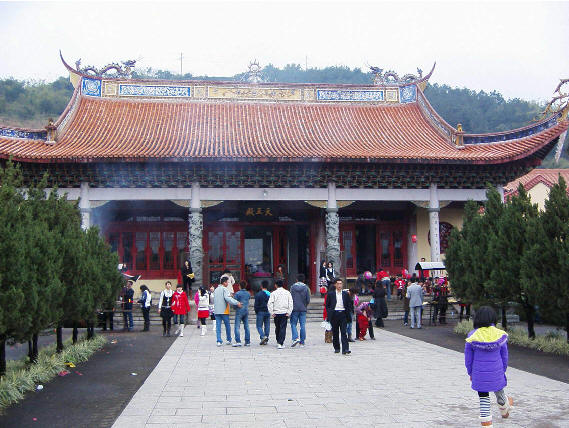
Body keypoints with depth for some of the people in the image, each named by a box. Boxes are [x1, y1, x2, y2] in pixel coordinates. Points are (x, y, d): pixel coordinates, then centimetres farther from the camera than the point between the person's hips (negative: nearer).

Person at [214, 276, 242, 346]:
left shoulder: (216, 289, 15)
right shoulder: (224, 289, -8)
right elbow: (227, 298, -23)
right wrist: (237, 303, -28)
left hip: (216, 311, 6)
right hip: (224, 311, -6)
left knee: (218, 326, 2)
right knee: (227, 325, 9)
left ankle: (219, 341, -5)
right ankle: (228, 340, 17)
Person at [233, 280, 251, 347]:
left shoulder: (237, 293, -9)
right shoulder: (248, 293, 8)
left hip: (239, 311, -6)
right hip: (246, 311, 6)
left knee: (237, 327, -5)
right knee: (246, 327, 8)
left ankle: (238, 341, -14)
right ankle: (248, 342, 8)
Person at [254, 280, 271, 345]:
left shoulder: (258, 294, -10)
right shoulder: (270, 294, 3)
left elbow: (256, 305, -9)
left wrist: (256, 312, 4)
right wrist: (270, 311, 14)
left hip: (260, 312, -4)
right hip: (268, 312, 4)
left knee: (259, 326, 4)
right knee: (267, 326, 9)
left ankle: (263, 337, -17)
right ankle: (266, 340, 9)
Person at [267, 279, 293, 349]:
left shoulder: (273, 293, -1)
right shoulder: (287, 292, 3)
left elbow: (270, 303, -8)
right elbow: (290, 303, -2)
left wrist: (271, 312, -3)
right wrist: (289, 312, -1)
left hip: (276, 313, 0)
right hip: (284, 313, 0)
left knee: (277, 328, 16)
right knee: (283, 328, -1)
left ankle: (279, 341, 27)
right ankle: (280, 343, -10)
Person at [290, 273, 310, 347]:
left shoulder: (292, 287, -1)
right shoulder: (306, 287, 2)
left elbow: (290, 298, -3)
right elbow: (308, 299, 0)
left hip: (294, 308, -1)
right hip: (303, 309, 2)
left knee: (293, 324, 5)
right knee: (303, 325, 5)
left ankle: (295, 338, -15)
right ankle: (302, 342, 6)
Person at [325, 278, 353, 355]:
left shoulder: (346, 294, 9)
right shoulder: (330, 294, 5)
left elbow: (349, 305, 13)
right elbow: (327, 305, 9)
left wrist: (348, 314, 1)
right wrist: (329, 313, -2)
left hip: (343, 314, 0)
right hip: (334, 314, 0)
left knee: (343, 332, -8)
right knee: (335, 332, 7)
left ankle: (345, 349, -14)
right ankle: (336, 348, 20)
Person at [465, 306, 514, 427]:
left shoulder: (472, 336, -11)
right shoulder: (500, 335, -7)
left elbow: (468, 358, -3)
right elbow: (504, 356, 3)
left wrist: (470, 373, 10)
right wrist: (502, 370, 17)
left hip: (479, 373, -2)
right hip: (496, 372, 2)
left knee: (483, 397, 9)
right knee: (498, 391, 25)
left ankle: (486, 423, 11)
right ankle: (504, 409, 54)